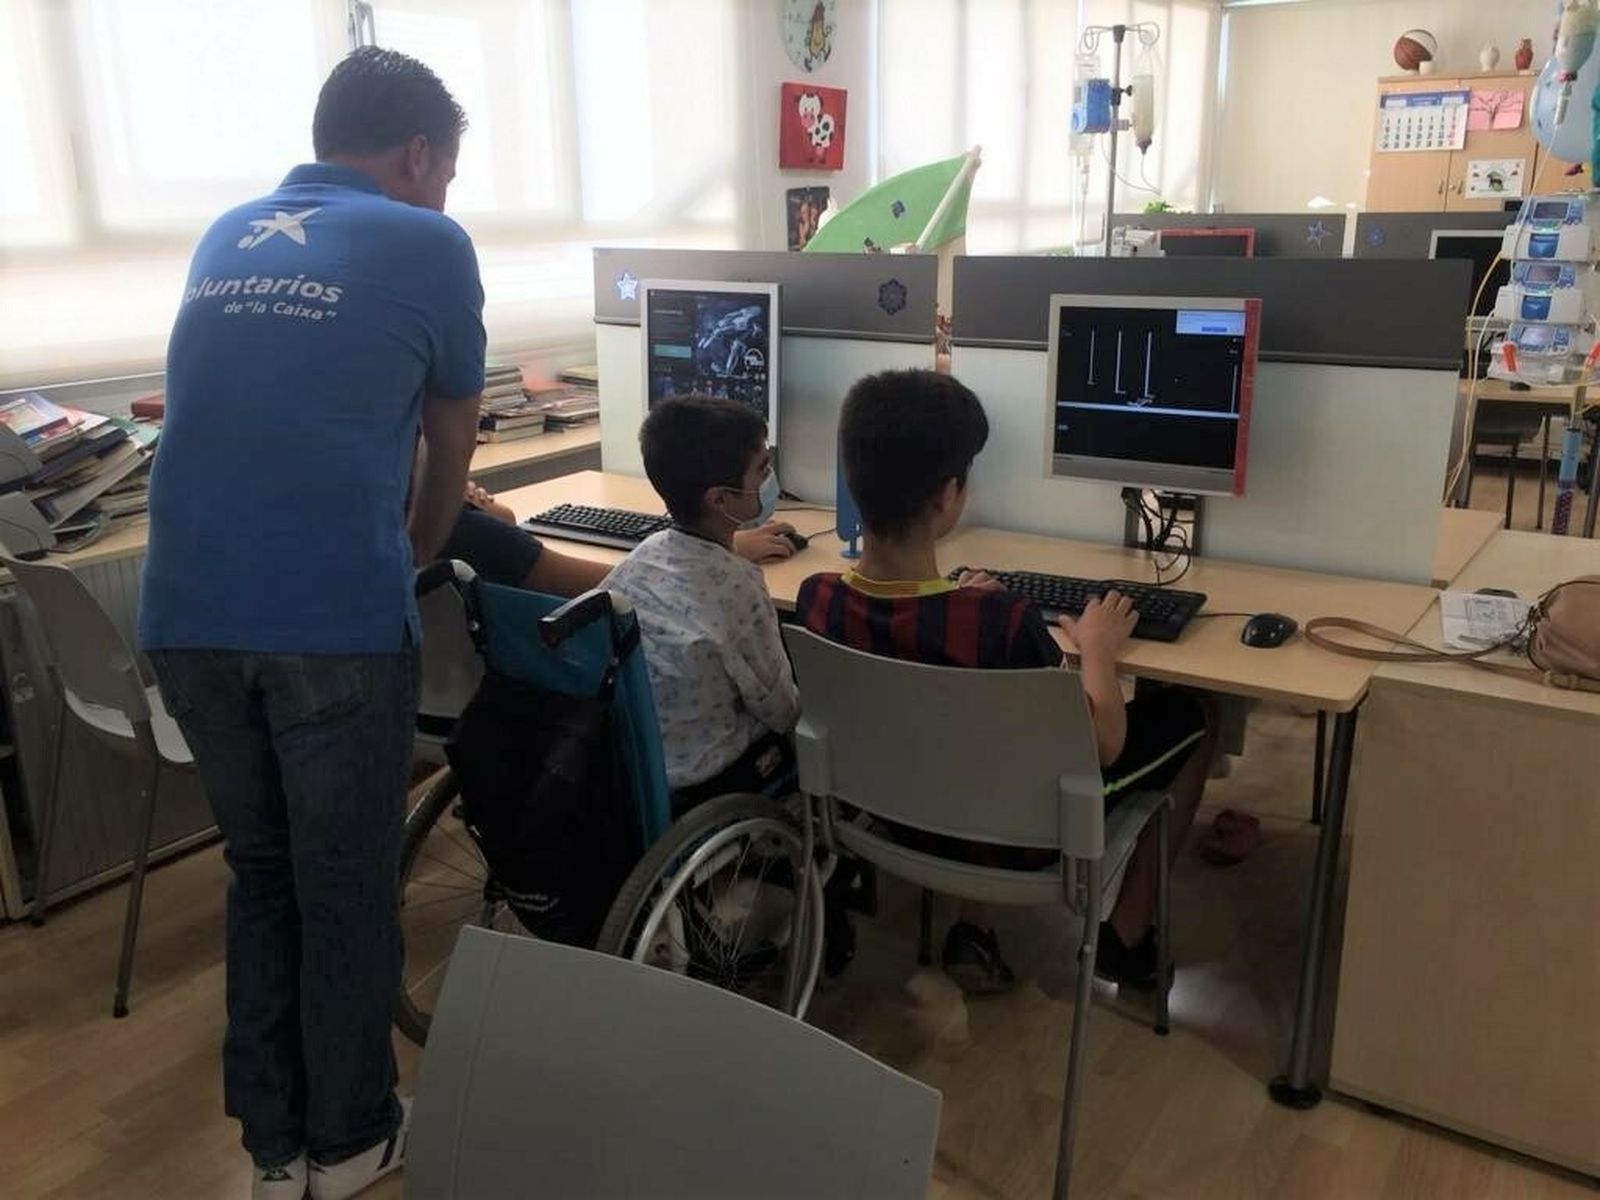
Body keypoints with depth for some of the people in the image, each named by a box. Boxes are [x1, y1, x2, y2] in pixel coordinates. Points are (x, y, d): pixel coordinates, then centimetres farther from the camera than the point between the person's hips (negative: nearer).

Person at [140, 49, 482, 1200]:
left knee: (259, 869, 19)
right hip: (335, 617, -5)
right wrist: (414, 553, 29)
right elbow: (453, 443, 12)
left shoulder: (225, 238, 20)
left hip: (188, 614, 6)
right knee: (346, 882, 11)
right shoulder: (427, 245, 3)